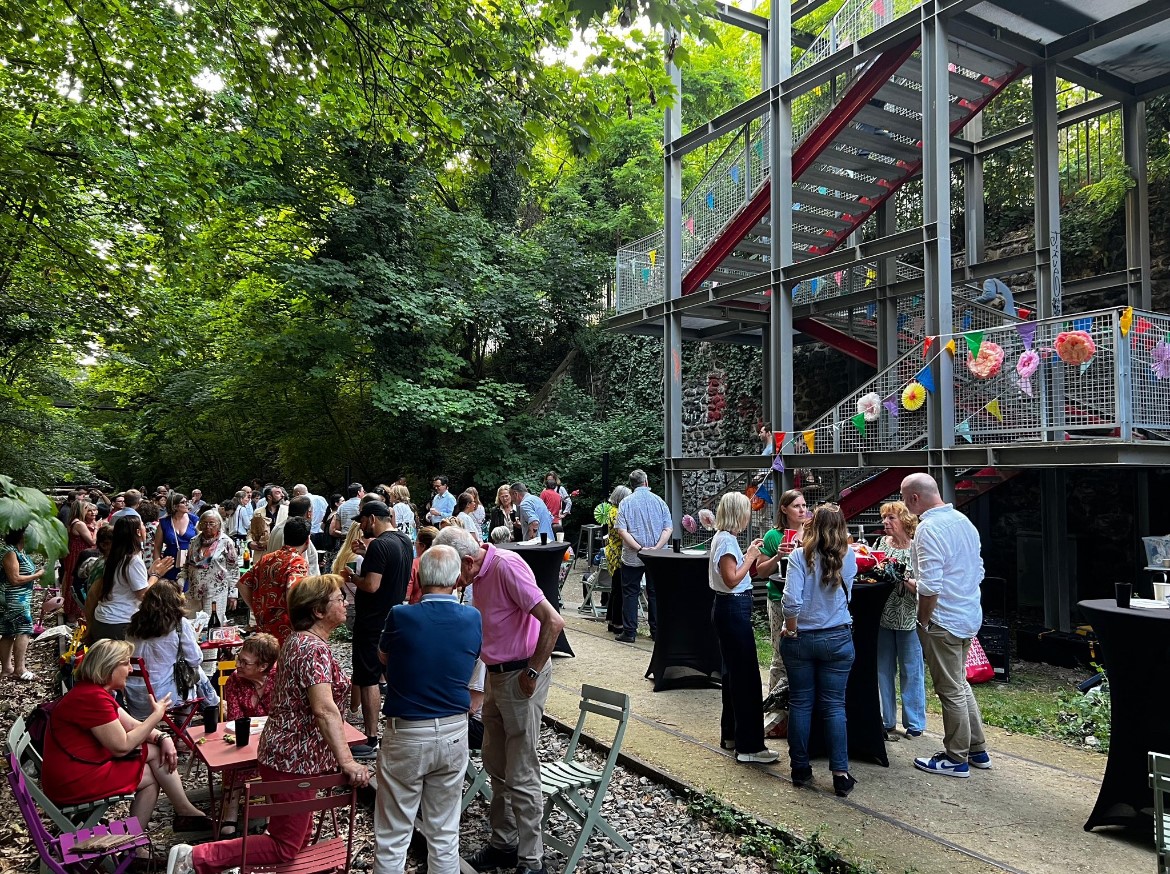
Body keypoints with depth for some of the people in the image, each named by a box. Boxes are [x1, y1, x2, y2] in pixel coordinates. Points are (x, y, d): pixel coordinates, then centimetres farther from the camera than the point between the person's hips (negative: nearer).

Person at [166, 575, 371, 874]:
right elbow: (324, 709, -34)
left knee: (300, 836, 21)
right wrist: (346, 760, -35)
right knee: (285, 847, 2)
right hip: (295, 759, -10)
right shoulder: (315, 649, -24)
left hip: (286, 751, 10)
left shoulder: (296, 639, 7)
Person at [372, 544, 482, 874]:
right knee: (445, 834, 15)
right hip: (454, 734, 3)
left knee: (393, 837, 10)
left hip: (406, 735, -3)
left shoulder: (401, 616, -16)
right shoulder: (472, 619, -8)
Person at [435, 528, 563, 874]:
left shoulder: (507, 566, -22)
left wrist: (532, 673, -19)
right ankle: (503, 843, 34)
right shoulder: (480, 574, 6)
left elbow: (553, 621, -27)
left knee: (521, 775, 0)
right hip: (497, 674, 9)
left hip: (521, 678, -9)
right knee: (495, 765, 19)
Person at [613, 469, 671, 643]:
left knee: (630, 593, 6)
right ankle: (656, 631, 17)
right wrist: (656, 548, -11)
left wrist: (639, 549, -14)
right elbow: (668, 529, -6)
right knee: (655, 593, 11)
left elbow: (621, 531, -12)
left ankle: (629, 632, 7)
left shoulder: (626, 503, -4)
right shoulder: (659, 502, 1)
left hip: (632, 557, -2)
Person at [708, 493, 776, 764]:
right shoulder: (727, 540, -17)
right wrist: (750, 556, -12)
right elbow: (732, 580, -21)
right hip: (734, 609, -11)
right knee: (747, 676, -7)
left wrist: (748, 555, 10)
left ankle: (731, 734, 28)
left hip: (728, 608, 11)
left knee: (733, 672, 17)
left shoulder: (723, 537, 13)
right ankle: (749, 746, -2)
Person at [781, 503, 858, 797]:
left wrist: (791, 630, -5)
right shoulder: (849, 558, -3)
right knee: (834, 706, 7)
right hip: (837, 639, 1)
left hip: (800, 638, -1)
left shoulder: (800, 556, -11)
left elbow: (791, 600, -20)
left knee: (800, 703, 9)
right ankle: (841, 774, 9)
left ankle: (800, 769, 18)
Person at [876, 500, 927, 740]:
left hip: (908, 619, -4)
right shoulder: (883, 543, 5)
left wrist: (903, 577, -24)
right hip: (883, 618, 5)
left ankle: (914, 724, 19)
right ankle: (886, 722, 22)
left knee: (911, 671, 5)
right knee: (884, 670, 10)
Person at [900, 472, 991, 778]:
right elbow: (978, 570, 17)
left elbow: (930, 586, -26)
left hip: (944, 620, -9)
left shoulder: (929, 528, -21)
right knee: (960, 684, 21)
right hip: (969, 616, 9)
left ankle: (956, 759, 15)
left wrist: (923, 621, -12)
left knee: (951, 690, 3)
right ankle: (977, 749, 30)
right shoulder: (963, 520, 8)